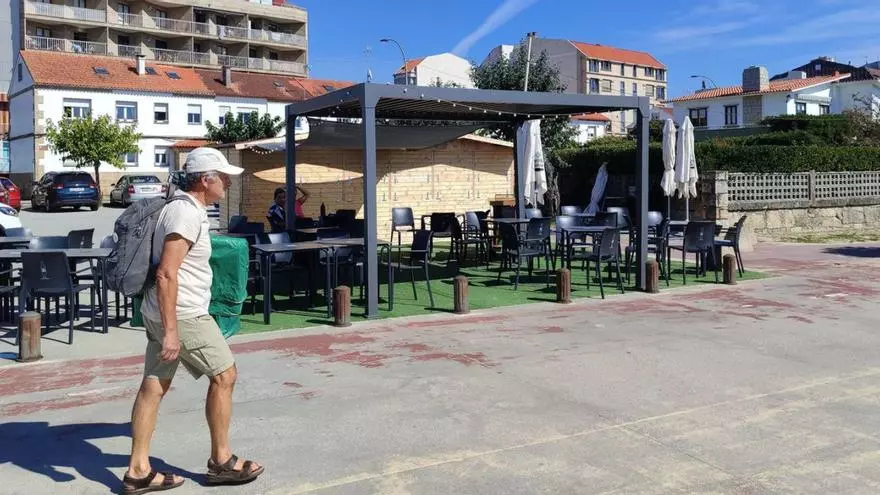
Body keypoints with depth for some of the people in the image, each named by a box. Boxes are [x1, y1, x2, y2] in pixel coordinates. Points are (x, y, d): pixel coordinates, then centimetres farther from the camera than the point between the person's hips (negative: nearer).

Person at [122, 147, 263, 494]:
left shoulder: (187, 210, 14)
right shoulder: (186, 214, -18)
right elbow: (166, 275, -25)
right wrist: (170, 330, -26)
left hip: (161, 313, 10)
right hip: (181, 315, -10)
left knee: (154, 386, 10)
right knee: (224, 375, 2)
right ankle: (221, 461, 14)